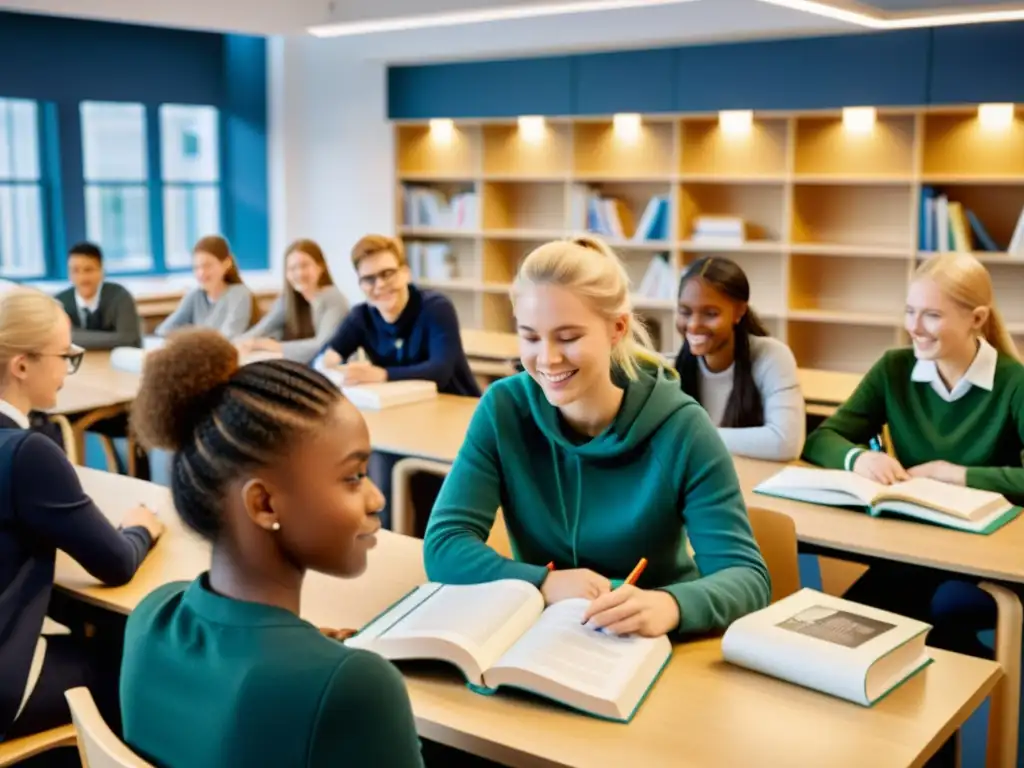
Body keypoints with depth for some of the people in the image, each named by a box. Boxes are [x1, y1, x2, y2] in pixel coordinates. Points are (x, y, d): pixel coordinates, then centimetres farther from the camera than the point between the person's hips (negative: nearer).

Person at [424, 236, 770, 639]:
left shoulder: (680, 429, -14)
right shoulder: (504, 410, -8)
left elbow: (747, 575, -18)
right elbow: (443, 545, -12)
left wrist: (670, 606, -39)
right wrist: (544, 584, -28)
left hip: (660, 642, 0)